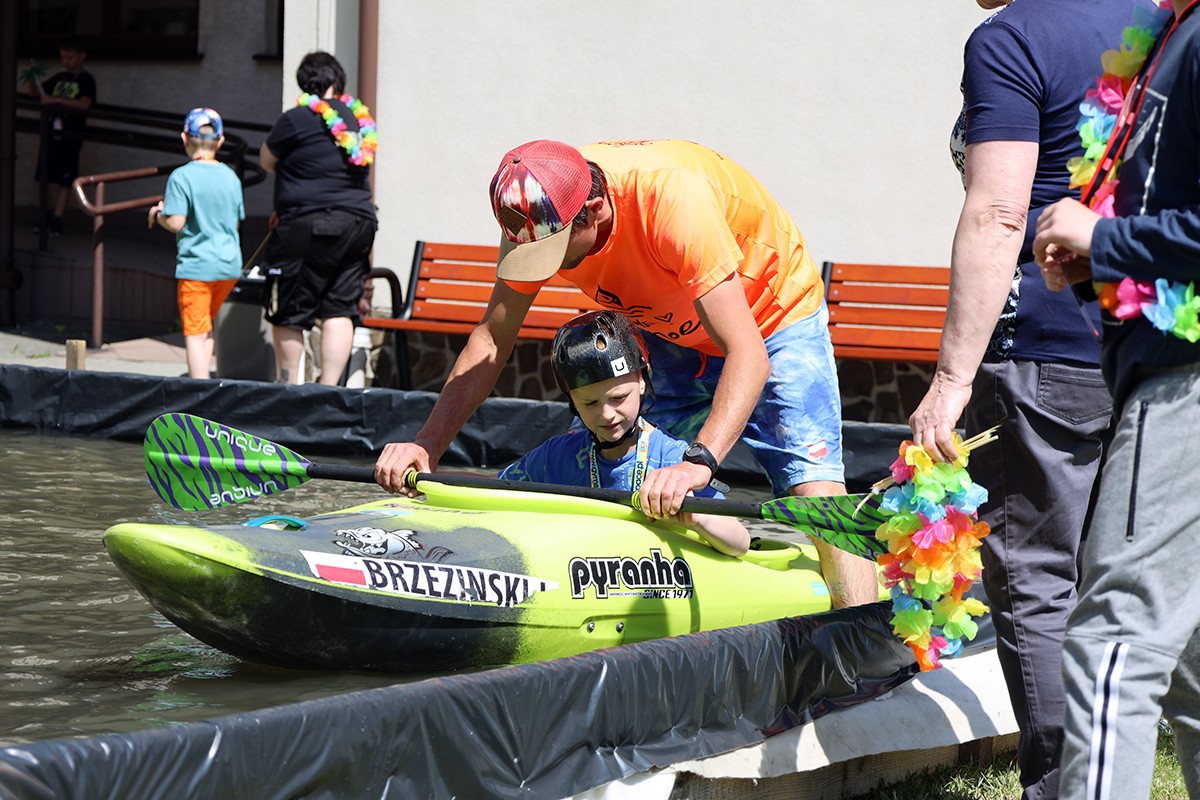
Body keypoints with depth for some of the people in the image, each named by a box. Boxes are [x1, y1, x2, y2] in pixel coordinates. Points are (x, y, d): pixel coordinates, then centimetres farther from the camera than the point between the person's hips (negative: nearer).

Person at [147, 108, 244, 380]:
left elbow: (176, 223, -16)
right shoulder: (231, 177, 6)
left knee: (194, 334, -2)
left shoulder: (181, 177, -12)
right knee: (206, 326, 23)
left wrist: (157, 215, 3)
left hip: (196, 266, -6)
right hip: (230, 265, 6)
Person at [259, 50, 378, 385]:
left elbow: (266, 159, 4)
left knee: (287, 313, 6)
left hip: (310, 227, -6)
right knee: (339, 310, 6)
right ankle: (329, 385, 0)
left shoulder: (297, 119, -9)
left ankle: (290, 382, 13)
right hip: (360, 222, 6)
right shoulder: (358, 119, 10)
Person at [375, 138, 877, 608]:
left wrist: (699, 461, -56)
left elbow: (749, 356, -44)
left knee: (814, 485, -20)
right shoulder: (539, 215, -22)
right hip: (670, 332, 6)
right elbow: (492, 339, -11)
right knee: (657, 499, -5)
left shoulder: (675, 201, -40)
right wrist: (426, 446, -22)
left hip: (773, 314, -6)